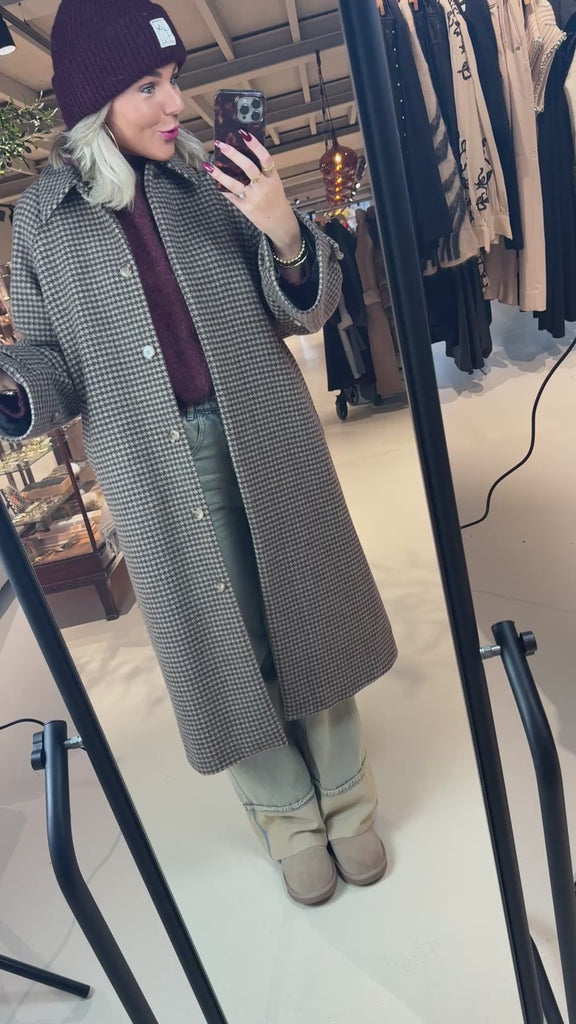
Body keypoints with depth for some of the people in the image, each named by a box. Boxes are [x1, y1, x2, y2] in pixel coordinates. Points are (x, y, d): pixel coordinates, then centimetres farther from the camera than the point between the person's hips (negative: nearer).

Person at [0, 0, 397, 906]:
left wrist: (284, 233, -13)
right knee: (225, 646, 9)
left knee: (307, 618, 12)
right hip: (160, 473, 0)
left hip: (268, 445, 1)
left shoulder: (214, 179, 3)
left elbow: (304, 311, 5)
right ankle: (288, 814, 36)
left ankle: (345, 797, 37)